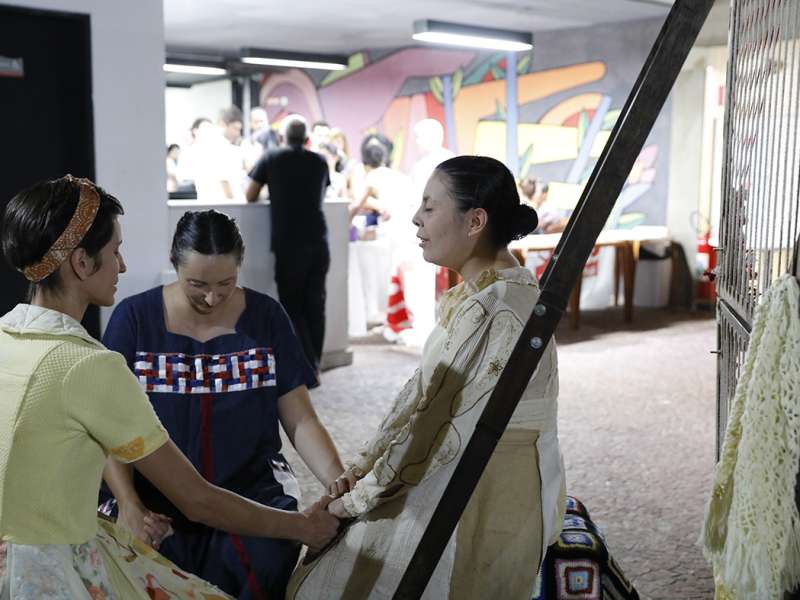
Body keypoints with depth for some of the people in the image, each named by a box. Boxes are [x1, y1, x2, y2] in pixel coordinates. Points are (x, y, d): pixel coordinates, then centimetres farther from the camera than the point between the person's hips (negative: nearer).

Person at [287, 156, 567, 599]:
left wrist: (362, 495, -12)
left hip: (486, 508, -8)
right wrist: (362, 468, 3)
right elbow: (422, 392, 9)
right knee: (330, 558, 13)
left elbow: (446, 429, -23)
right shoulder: (474, 294, 6)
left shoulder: (502, 311, -25)